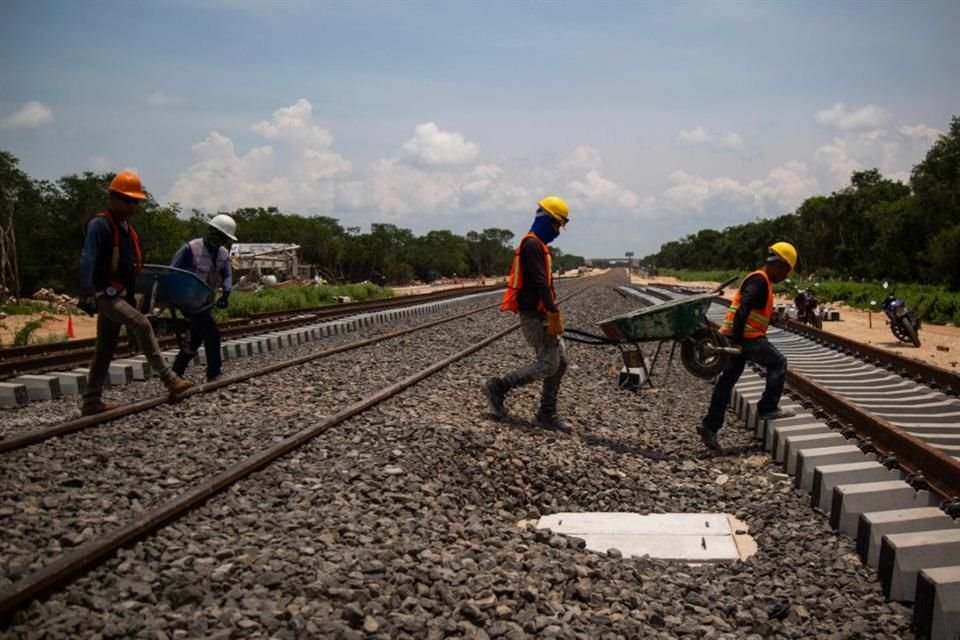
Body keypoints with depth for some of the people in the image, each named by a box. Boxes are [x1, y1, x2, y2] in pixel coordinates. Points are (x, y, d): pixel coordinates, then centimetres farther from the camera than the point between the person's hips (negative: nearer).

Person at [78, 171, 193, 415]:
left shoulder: (126, 228, 15)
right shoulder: (100, 225, -12)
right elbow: (87, 261, -22)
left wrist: (132, 300, 21)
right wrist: (86, 293, -31)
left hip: (120, 295, 9)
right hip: (105, 294, -9)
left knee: (105, 349, 10)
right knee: (142, 325, -21)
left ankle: (92, 401, 16)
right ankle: (169, 379, -21)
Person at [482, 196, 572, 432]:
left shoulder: (537, 245, 19)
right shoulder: (532, 245, -14)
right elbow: (540, 283, -22)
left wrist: (553, 313, 20)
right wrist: (554, 314, -24)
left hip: (541, 314, 10)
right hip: (534, 315, -10)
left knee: (561, 361, 8)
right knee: (548, 364, -10)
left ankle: (547, 414, 12)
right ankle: (497, 387, -1)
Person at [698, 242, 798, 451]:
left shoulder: (760, 280, 20)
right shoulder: (759, 281, -13)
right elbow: (742, 310, -24)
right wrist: (737, 341, -26)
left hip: (738, 337, 10)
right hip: (746, 337, -10)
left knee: (727, 380, 8)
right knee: (778, 363, 4)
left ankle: (710, 425, 7)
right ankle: (767, 408, 6)